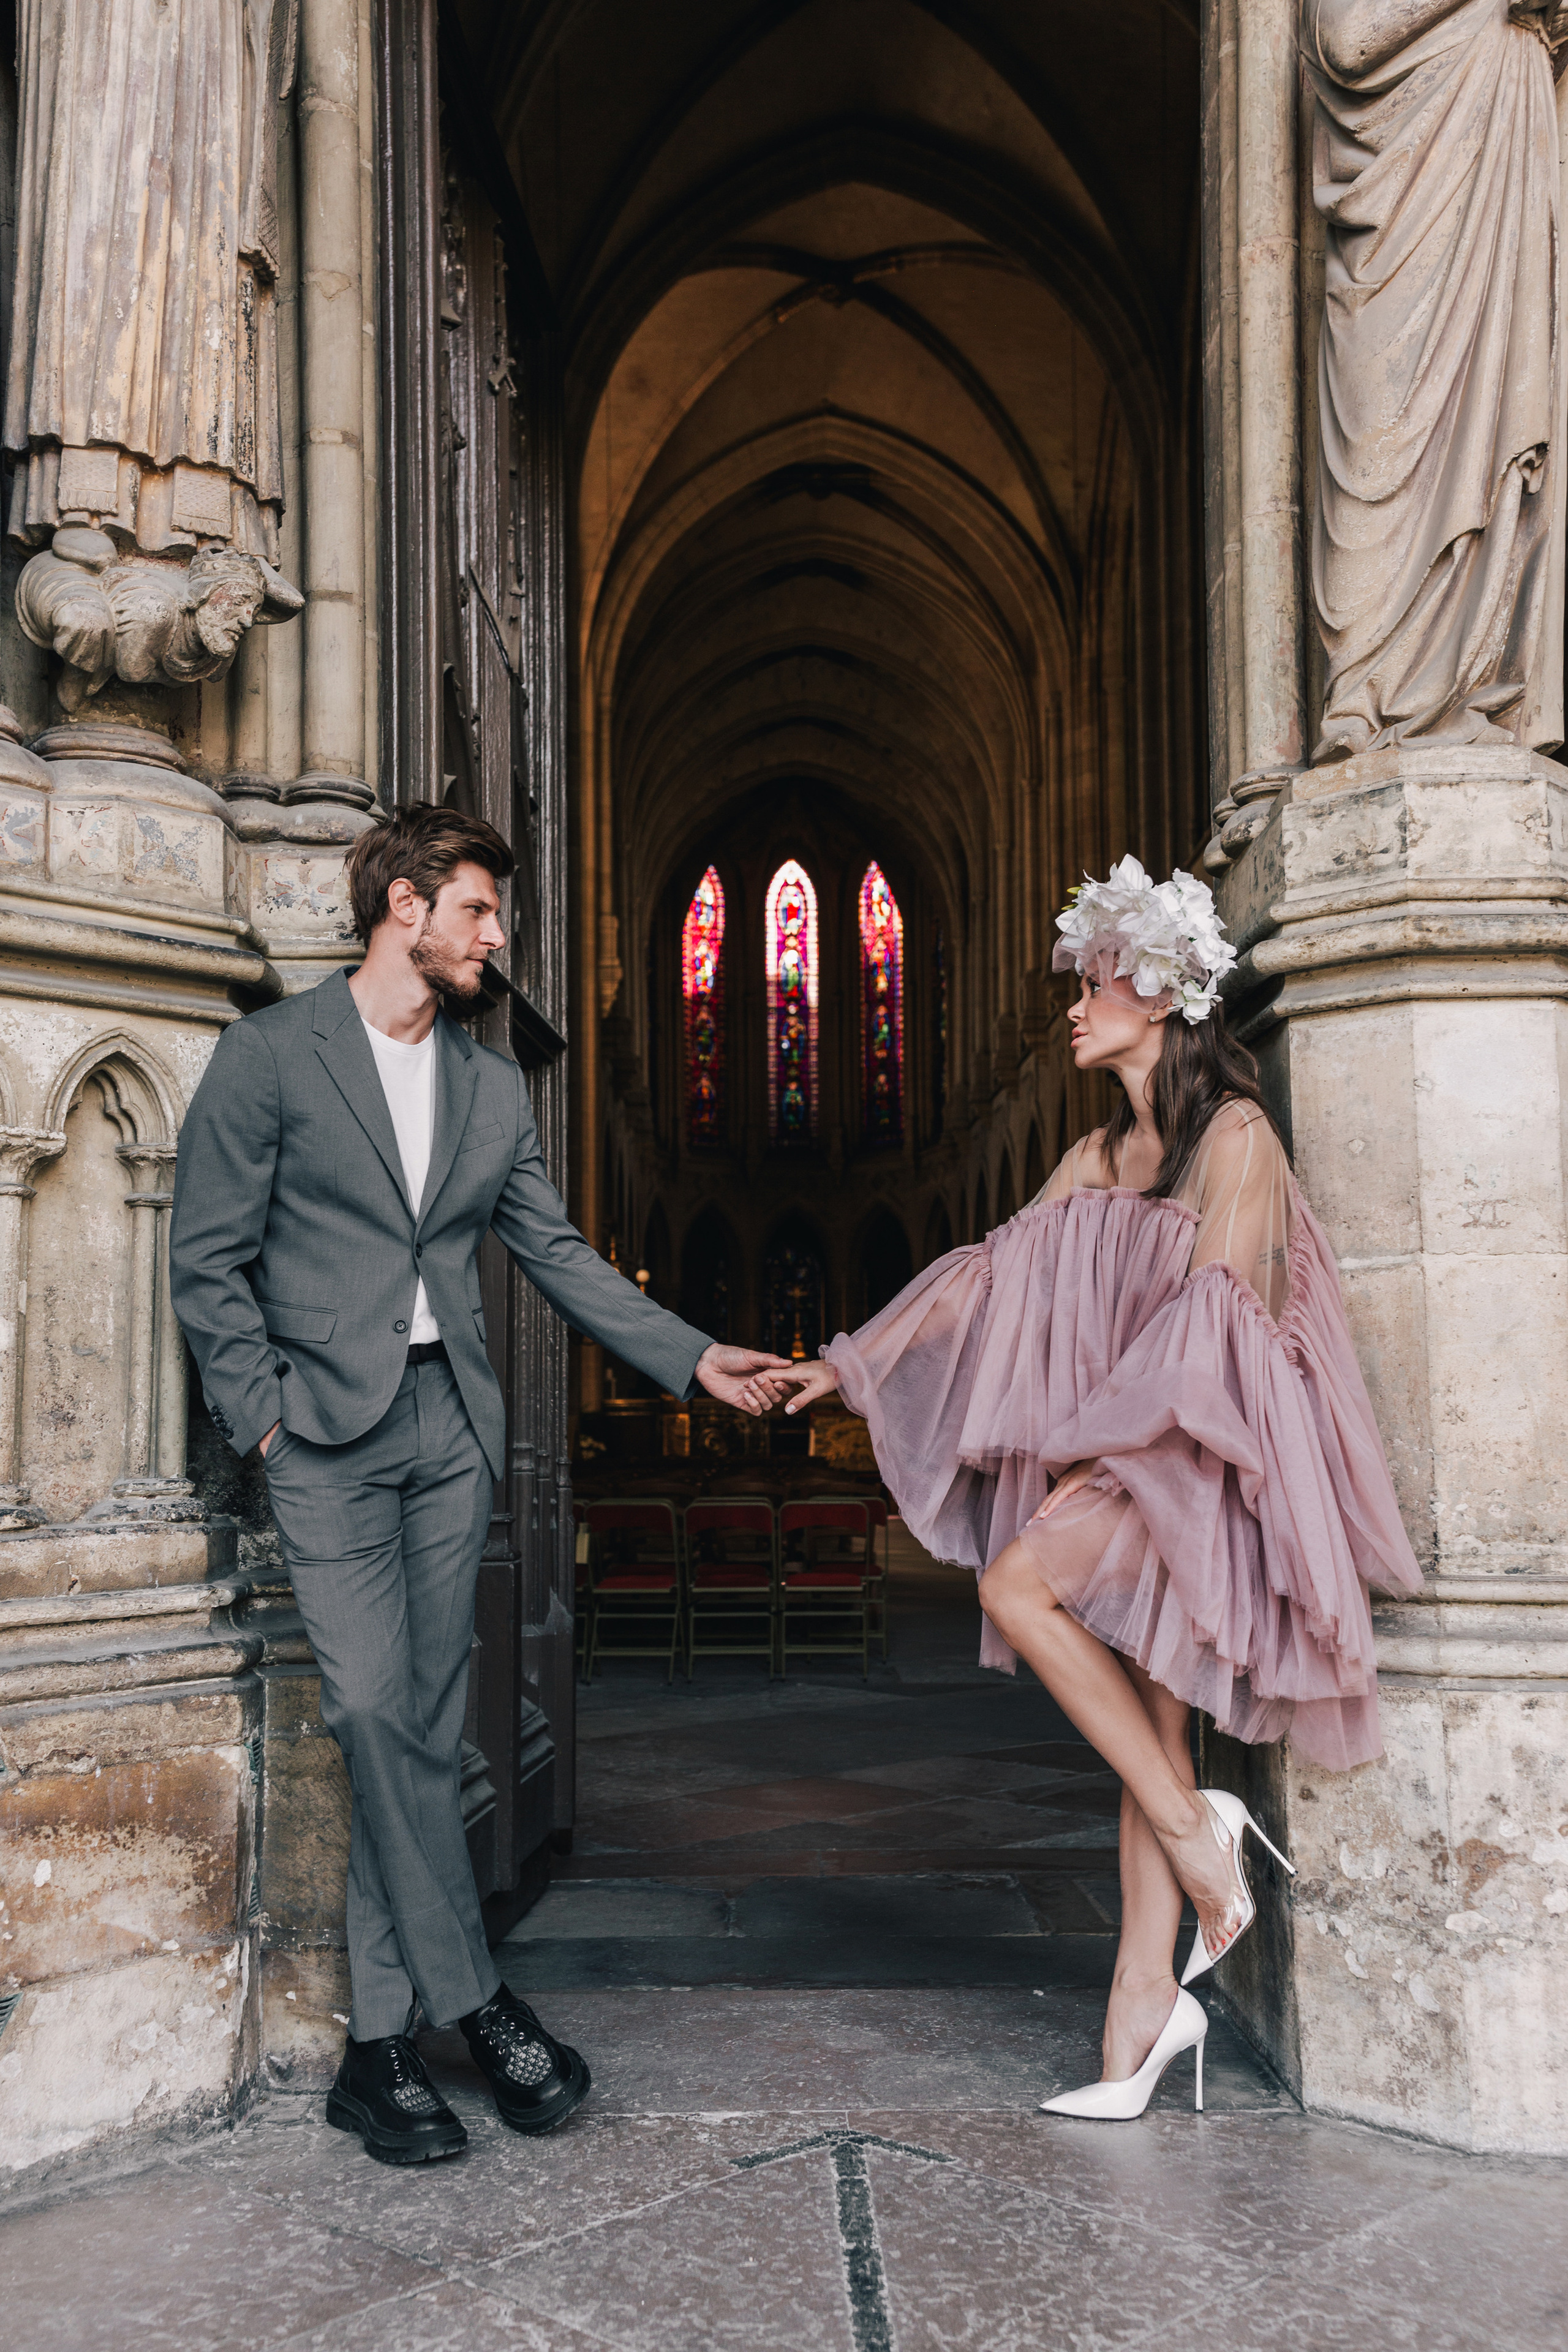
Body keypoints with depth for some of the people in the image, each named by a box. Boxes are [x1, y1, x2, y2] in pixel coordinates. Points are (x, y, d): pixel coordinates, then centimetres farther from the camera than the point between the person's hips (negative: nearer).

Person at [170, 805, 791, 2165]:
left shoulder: (494, 1087, 15)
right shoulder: (271, 1055, 0)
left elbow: (556, 1252, 14)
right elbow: (208, 1261, -1)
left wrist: (689, 1356, 5)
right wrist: (264, 1416, -9)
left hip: (452, 1426, 4)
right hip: (329, 1427, -4)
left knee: (424, 1730, 3)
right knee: (374, 1709, -13)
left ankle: (381, 2044, 11)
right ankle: (476, 1999, 0)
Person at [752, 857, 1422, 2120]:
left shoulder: (1234, 1133, -7)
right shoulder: (1102, 1157, 15)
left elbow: (1212, 1312, -14)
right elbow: (993, 1274, 12)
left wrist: (1101, 1446, -17)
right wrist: (844, 1366, 8)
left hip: (1201, 1449, -7)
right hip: (1123, 1455, 7)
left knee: (1019, 1584, -24)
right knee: (1147, 1718, 4)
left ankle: (1194, 1822, -11)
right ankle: (1148, 1995, 8)